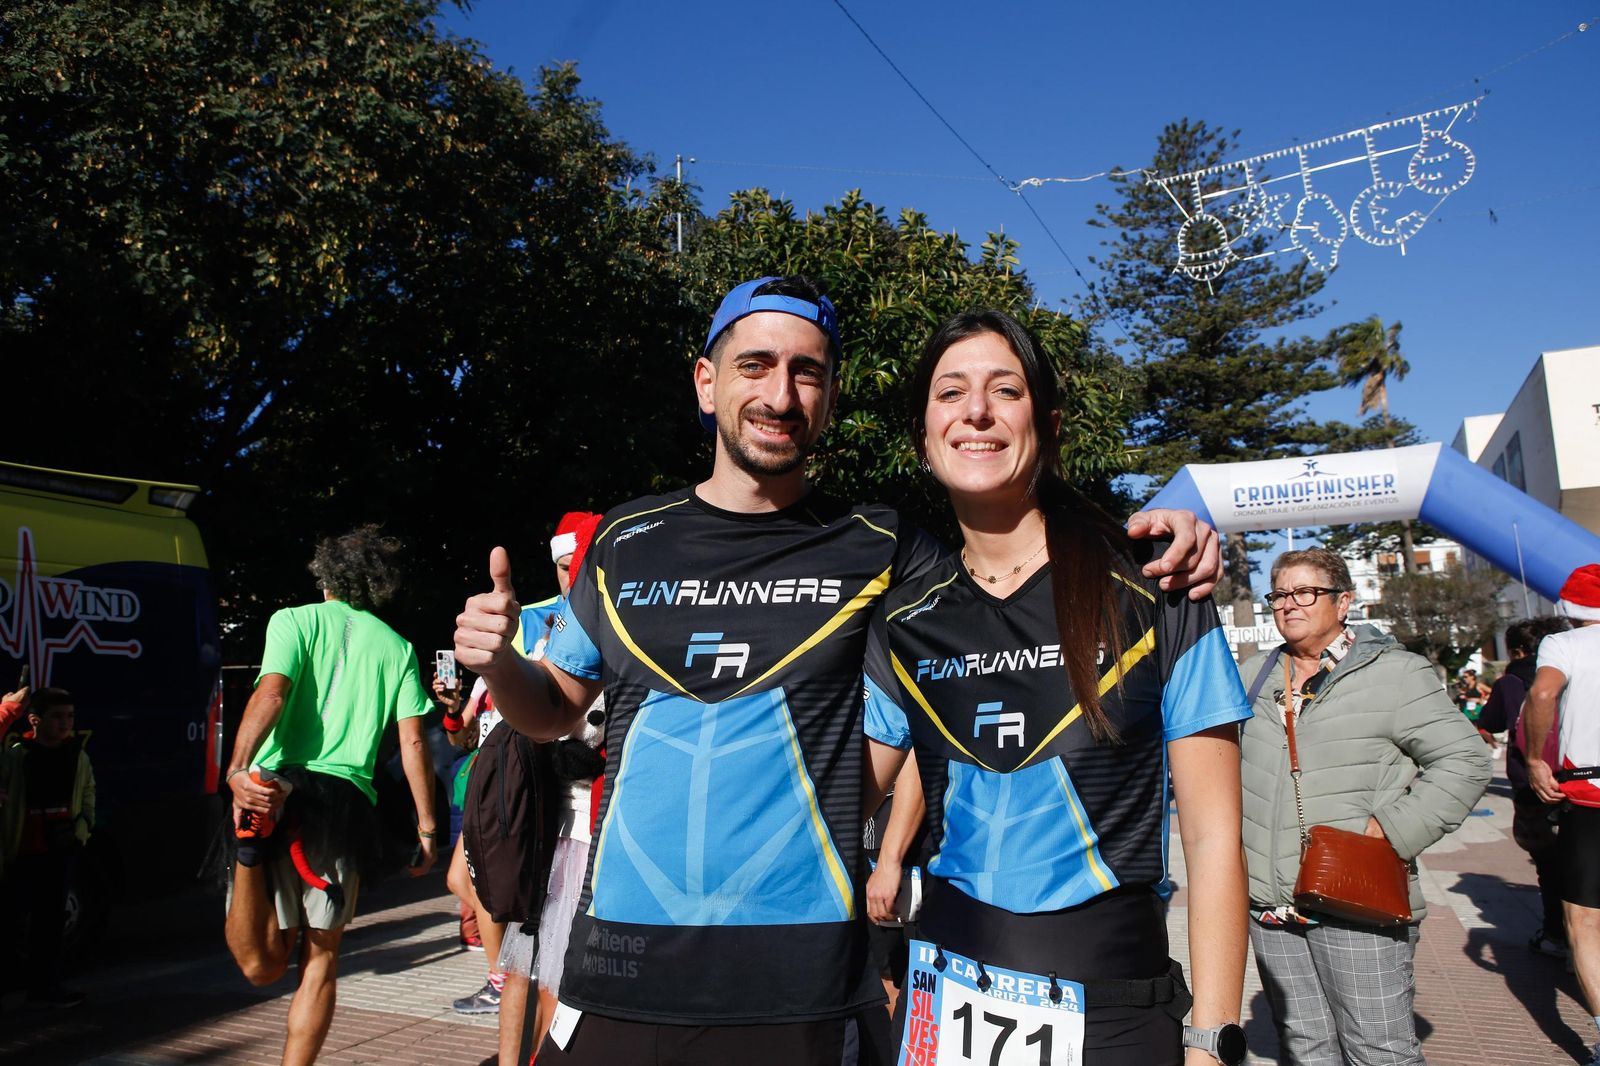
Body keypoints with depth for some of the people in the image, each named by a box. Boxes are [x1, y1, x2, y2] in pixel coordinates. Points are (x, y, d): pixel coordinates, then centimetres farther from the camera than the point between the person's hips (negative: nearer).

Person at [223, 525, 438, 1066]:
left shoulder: (294, 621, 9)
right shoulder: (396, 646, 14)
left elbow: (271, 694, -11)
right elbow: (413, 744, 7)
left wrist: (238, 770, -22)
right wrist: (426, 828, 11)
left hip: (279, 787, -1)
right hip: (349, 799, 2)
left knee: (262, 965, -1)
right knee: (321, 958, 14)